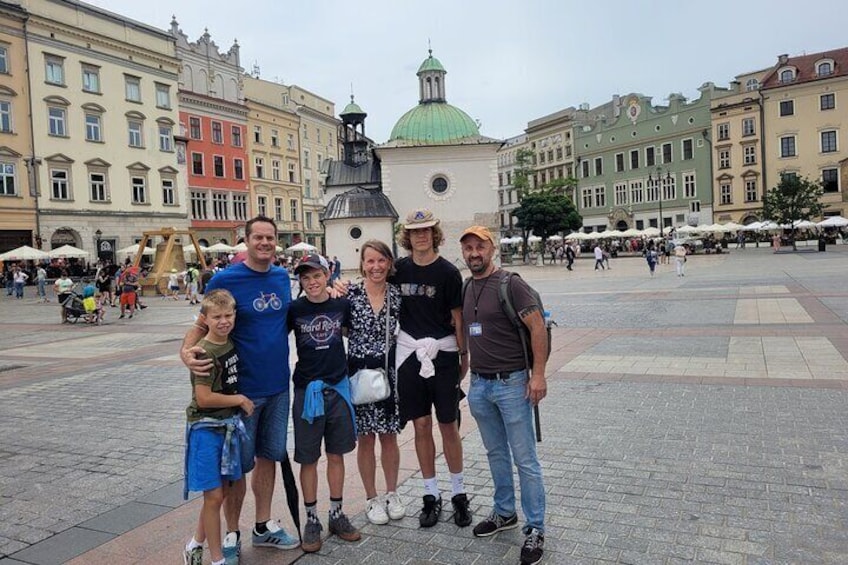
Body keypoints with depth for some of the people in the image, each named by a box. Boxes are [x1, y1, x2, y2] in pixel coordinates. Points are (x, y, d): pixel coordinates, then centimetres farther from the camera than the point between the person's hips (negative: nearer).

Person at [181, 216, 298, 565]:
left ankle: (264, 527, 32)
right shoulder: (224, 280, -12)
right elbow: (203, 324, -9)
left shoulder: (282, 277, 4)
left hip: (278, 386, 5)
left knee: (269, 456, 16)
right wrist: (187, 351, -28)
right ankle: (231, 536, 25)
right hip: (242, 388, -5)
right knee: (239, 464, 6)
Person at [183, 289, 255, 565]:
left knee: (222, 491, 16)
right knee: (213, 496, 1)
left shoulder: (232, 343, 3)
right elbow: (204, 398, -22)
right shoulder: (205, 353, -19)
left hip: (228, 425, 7)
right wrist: (240, 400, -12)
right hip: (206, 429, -7)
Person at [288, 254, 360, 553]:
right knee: (309, 459, 7)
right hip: (307, 390, -2)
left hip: (338, 387, 2)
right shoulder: (294, 309, -7)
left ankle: (337, 515, 27)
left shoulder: (342, 305, -1)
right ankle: (312, 520, 22)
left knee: (336, 455, 12)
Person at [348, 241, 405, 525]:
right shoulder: (350, 293, -6)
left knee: (389, 435, 12)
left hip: (389, 370, 2)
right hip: (359, 371, -1)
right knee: (366, 437, 8)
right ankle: (372, 499, 24)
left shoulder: (397, 294, 0)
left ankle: (392, 494, 29)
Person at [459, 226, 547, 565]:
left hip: (511, 383, -6)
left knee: (524, 458, 2)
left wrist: (538, 374, -19)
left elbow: (537, 327, -15)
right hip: (479, 385, 6)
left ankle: (535, 528, 15)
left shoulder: (510, 284, -11)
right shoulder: (466, 288, 9)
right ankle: (504, 513, 35)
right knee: (496, 454, 19)